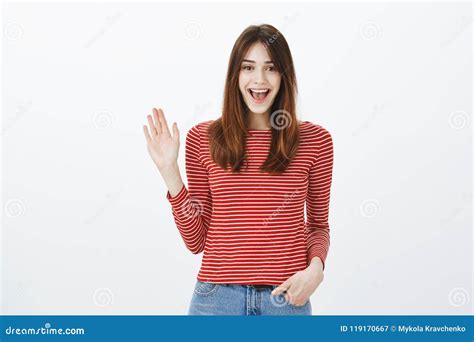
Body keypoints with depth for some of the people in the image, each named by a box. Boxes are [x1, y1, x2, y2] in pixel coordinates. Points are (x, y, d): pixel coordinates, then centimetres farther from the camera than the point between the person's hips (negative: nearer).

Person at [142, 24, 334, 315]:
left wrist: (315, 268, -9)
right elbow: (196, 239, 1)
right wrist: (170, 171, -7)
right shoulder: (203, 138, -1)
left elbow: (318, 225, 10)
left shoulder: (314, 140, -2)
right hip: (217, 295, 0)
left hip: (287, 297, 0)